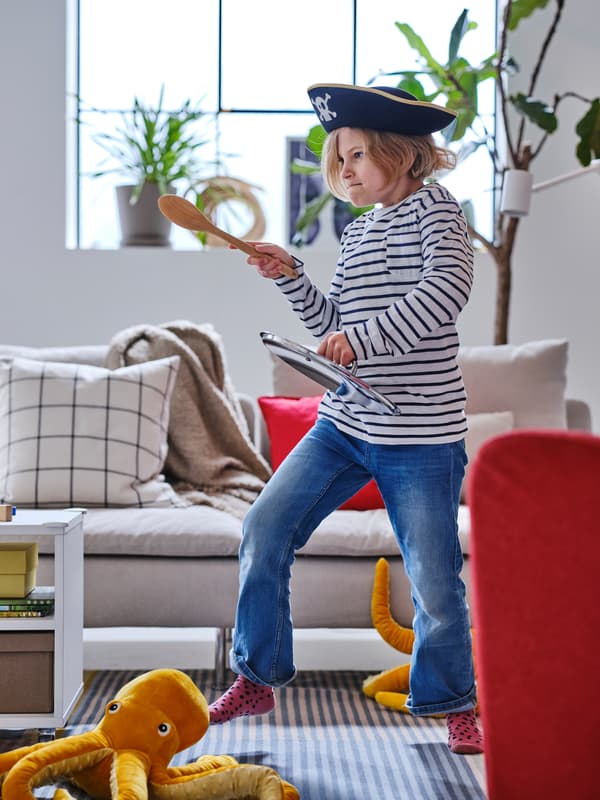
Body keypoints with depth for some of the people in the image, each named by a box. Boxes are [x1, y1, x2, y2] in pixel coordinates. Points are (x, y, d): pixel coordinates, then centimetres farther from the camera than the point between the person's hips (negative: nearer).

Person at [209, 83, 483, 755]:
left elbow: (447, 288, -25)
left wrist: (363, 338, -30)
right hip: (342, 424, 7)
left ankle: (452, 705, 24)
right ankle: (257, 680, 14)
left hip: (420, 435, -7)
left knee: (434, 581, 1)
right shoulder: (357, 231, 15)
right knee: (264, 531, 0)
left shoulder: (434, 210, -6)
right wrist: (289, 277, 4)